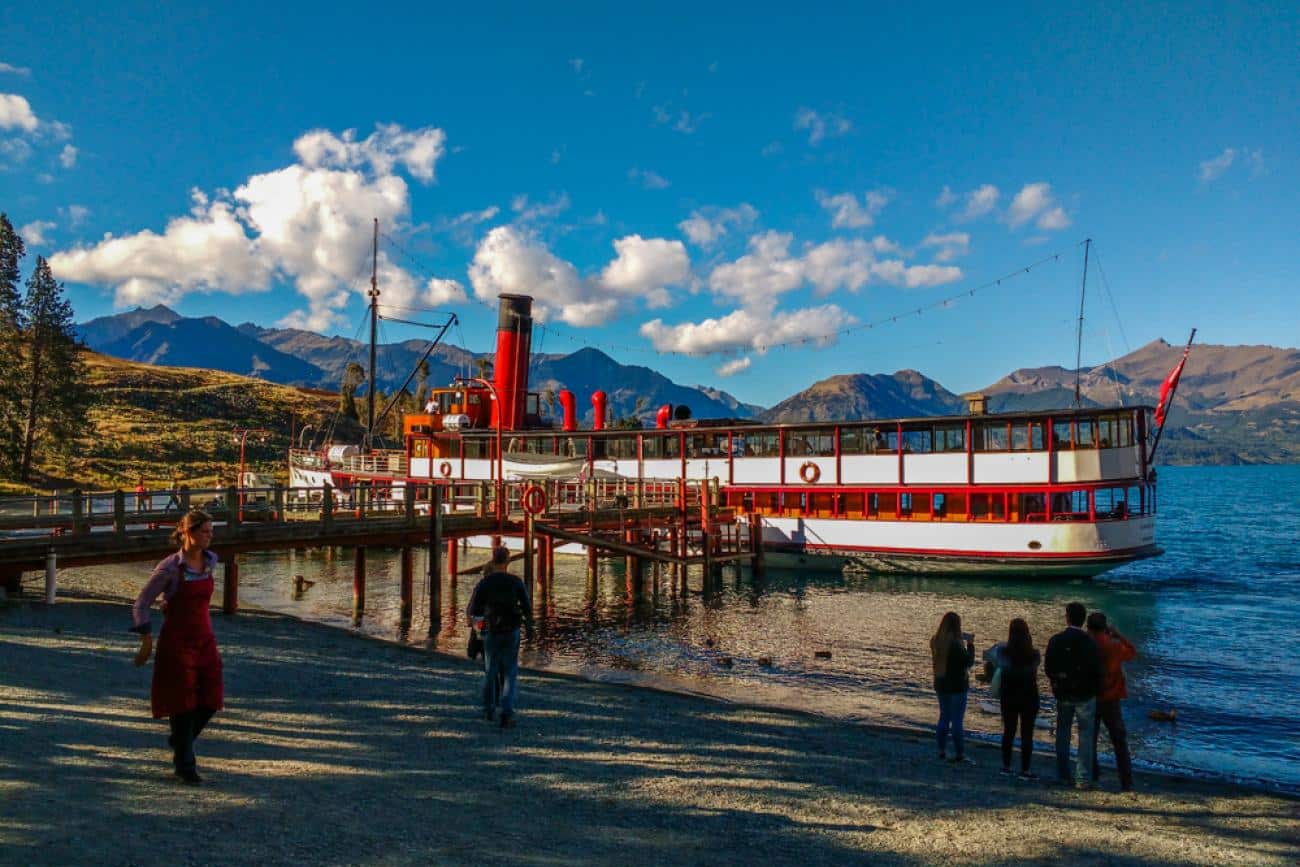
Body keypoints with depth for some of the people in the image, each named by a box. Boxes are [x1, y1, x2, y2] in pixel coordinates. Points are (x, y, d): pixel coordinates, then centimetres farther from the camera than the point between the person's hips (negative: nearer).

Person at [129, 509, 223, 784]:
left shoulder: (211, 561, 1)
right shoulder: (170, 566, -14)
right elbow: (142, 603, -8)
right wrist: (146, 643, -8)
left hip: (205, 640, 5)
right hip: (176, 641, -5)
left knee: (210, 700, 4)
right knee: (183, 702, 2)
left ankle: (180, 741, 32)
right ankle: (184, 763, 17)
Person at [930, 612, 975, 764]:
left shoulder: (936, 641, 1)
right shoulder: (956, 644, -22)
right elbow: (969, 661, -14)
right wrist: (970, 644, -4)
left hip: (941, 684, 7)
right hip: (957, 686, -7)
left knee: (944, 718, 15)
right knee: (957, 720, 0)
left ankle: (942, 751, 18)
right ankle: (960, 754, 5)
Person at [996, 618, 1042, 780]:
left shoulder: (1003, 651, -9)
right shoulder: (1034, 654, -11)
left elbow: (1003, 665, -16)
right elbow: (1031, 671, -16)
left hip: (1008, 698, 2)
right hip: (1029, 698, -2)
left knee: (1008, 732, 13)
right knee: (1027, 734, 5)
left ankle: (1006, 766, 18)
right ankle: (1025, 770, 6)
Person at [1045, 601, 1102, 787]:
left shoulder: (1056, 640, -5)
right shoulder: (1089, 642, -14)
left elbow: (1048, 668, -1)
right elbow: (1097, 670, -11)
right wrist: (1092, 688, 7)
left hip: (1063, 694, 3)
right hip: (1085, 695, -3)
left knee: (1063, 733, 15)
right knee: (1085, 735, 4)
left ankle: (1063, 774, 19)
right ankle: (1083, 778, 3)